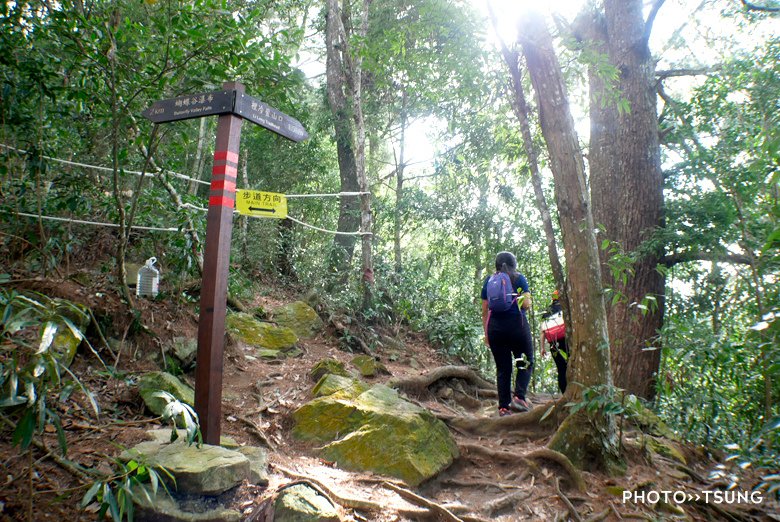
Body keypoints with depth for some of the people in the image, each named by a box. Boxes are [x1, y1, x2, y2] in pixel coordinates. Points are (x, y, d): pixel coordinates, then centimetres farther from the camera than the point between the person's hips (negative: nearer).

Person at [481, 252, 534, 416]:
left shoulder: (488, 281, 11)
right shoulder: (519, 278, 3)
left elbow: (484, 311, 8)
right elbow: (526, 305, -6)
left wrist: (486, 333, 13)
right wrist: (528, 299, 16)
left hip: (495, 327, 3)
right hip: (517, 324, -3)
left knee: (502, 368, 7)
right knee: (525, 364, 9)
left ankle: (503, 406, 3)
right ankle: (519, 397, -10)